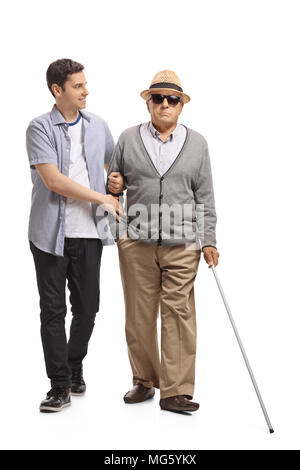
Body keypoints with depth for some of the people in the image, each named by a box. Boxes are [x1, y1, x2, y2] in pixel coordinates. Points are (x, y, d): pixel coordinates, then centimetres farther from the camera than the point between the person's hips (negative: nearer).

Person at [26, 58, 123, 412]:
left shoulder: (98, 127, 10)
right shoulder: (40, 128, -5)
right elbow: (53, 180, -15)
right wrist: (102, 199, -12)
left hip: (89, 234, 4)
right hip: (51, 233, -4)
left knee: (87, 307, 9)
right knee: (53, 310, 1)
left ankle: (75, 368, 30)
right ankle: (60, 385, 8)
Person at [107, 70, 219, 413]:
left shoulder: (197, 143, 9)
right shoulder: (128, 139, 9)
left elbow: (205, 196, 9)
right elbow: (113, 181, 19)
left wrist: (209, 241, 4)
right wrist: (113, 186, -6)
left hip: (182, 244, -1)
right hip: (136, 242, 1)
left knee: (178, 313, -3)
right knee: (139, 314, 6)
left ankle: (175, 391, 3)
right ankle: (144, 381, 22)